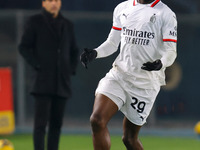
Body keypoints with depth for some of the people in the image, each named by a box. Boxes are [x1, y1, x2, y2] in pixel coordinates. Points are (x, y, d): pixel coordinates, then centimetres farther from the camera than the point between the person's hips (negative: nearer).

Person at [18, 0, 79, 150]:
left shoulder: (67, 25, 15)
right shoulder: (34, 22, 3)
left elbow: (74, 51, 24)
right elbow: (24, 47, 0)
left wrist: (72, 68, 8)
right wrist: (37, 65, -10)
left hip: (62, 83, 5)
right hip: (43, 82, -4)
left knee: (57, 123, 6)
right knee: (41, 123, -11)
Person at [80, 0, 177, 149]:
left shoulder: (166, 14, -4)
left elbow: (171, 52, -8)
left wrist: (160, 64, -30)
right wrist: (94, 53, -3)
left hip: (146, 82, -4)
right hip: (118, 74, 4)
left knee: (130, 138, 2)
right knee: (97, 120, -18)